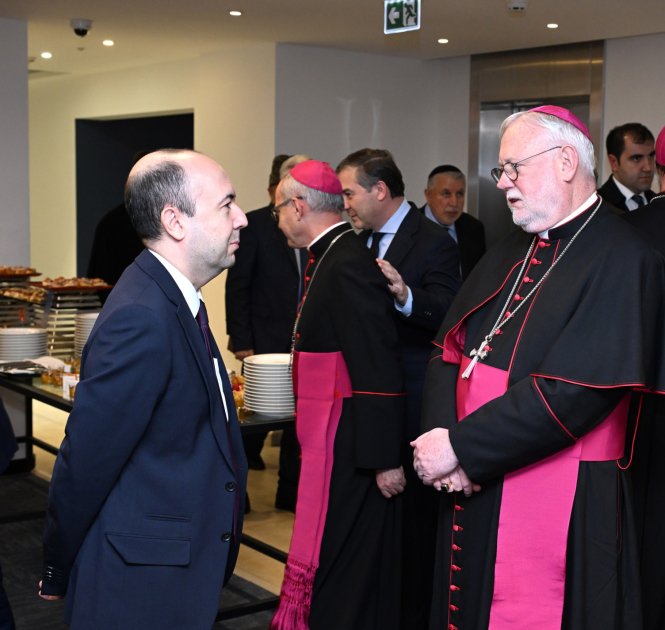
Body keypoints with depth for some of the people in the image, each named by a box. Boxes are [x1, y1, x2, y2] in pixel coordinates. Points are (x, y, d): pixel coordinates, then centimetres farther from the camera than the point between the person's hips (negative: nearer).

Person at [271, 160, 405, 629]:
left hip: (346, 446, -10)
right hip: (328, 440, 10)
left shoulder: (347, 265, -18)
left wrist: (385, 459, -20)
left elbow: (378, 369, -21)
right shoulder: (335, 257, 12)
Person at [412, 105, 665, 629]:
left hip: (560, 505, -7)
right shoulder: (512, 252, 11)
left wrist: (460, 449, -18)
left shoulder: (620, 262, -15)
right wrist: (441, 438, -11)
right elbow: (451, 350, 6)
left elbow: (569, 394, -23)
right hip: (472, 489, 7)